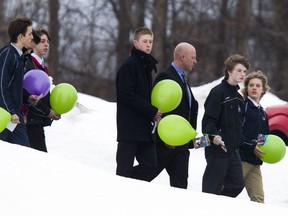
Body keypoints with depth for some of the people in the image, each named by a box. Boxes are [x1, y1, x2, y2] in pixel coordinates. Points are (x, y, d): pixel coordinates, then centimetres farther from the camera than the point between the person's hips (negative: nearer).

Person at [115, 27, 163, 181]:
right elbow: (127, 95, -17)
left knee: (150, 165, 3)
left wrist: (153, 113, 4)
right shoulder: (129, 65, -9)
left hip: (144, 126, 8)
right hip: (129, 126, -8)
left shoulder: (146, 65, 19)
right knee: (124, 168, -7)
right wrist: (152, 111, -15)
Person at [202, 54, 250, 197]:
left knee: (236, 185, 6)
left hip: (233, 149, 9)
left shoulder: (238, 98, 18)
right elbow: (208, 120, -18)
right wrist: (214, 135, -33)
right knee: (213, 188, -6)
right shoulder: (218, 92, -10)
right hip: (217, 148, -9)